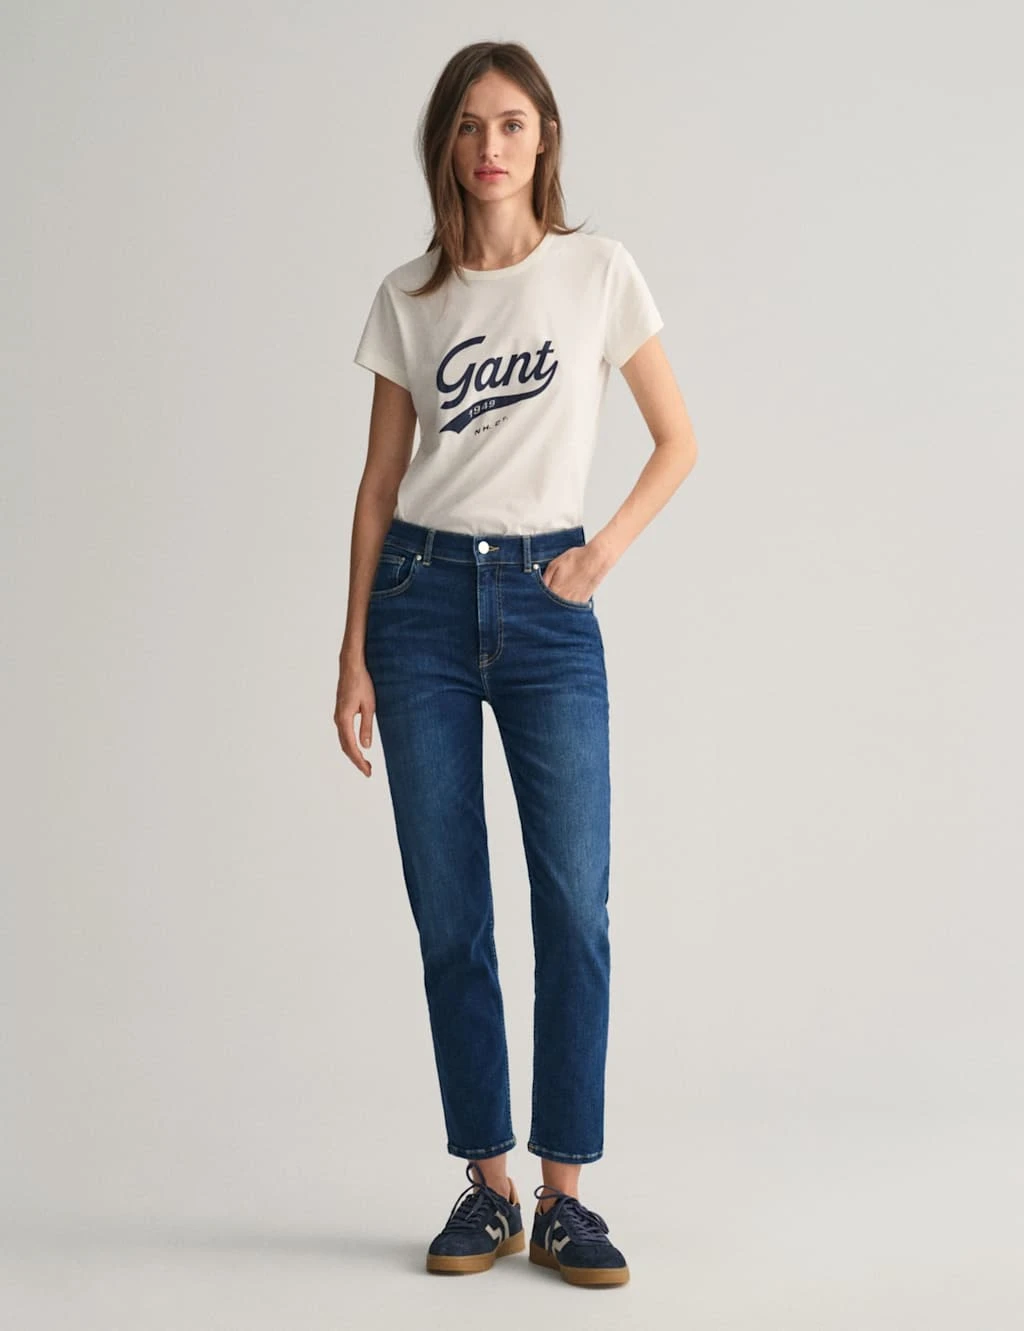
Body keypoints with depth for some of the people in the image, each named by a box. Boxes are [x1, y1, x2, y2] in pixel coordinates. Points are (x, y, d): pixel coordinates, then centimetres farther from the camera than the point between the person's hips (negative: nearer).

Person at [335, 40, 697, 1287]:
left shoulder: (599, 271, 3)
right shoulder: (408, 296, 7)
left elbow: (677, 439, 9)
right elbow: (378, 482, 8)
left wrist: (604, 553, -4)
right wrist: (353, 651, 4)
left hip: (546, 604, -1)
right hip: (424, 594, 1)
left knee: (574, 905, -5)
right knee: (449, 913, 3)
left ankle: (564, 1195, 6)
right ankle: (486, 1185, 14)